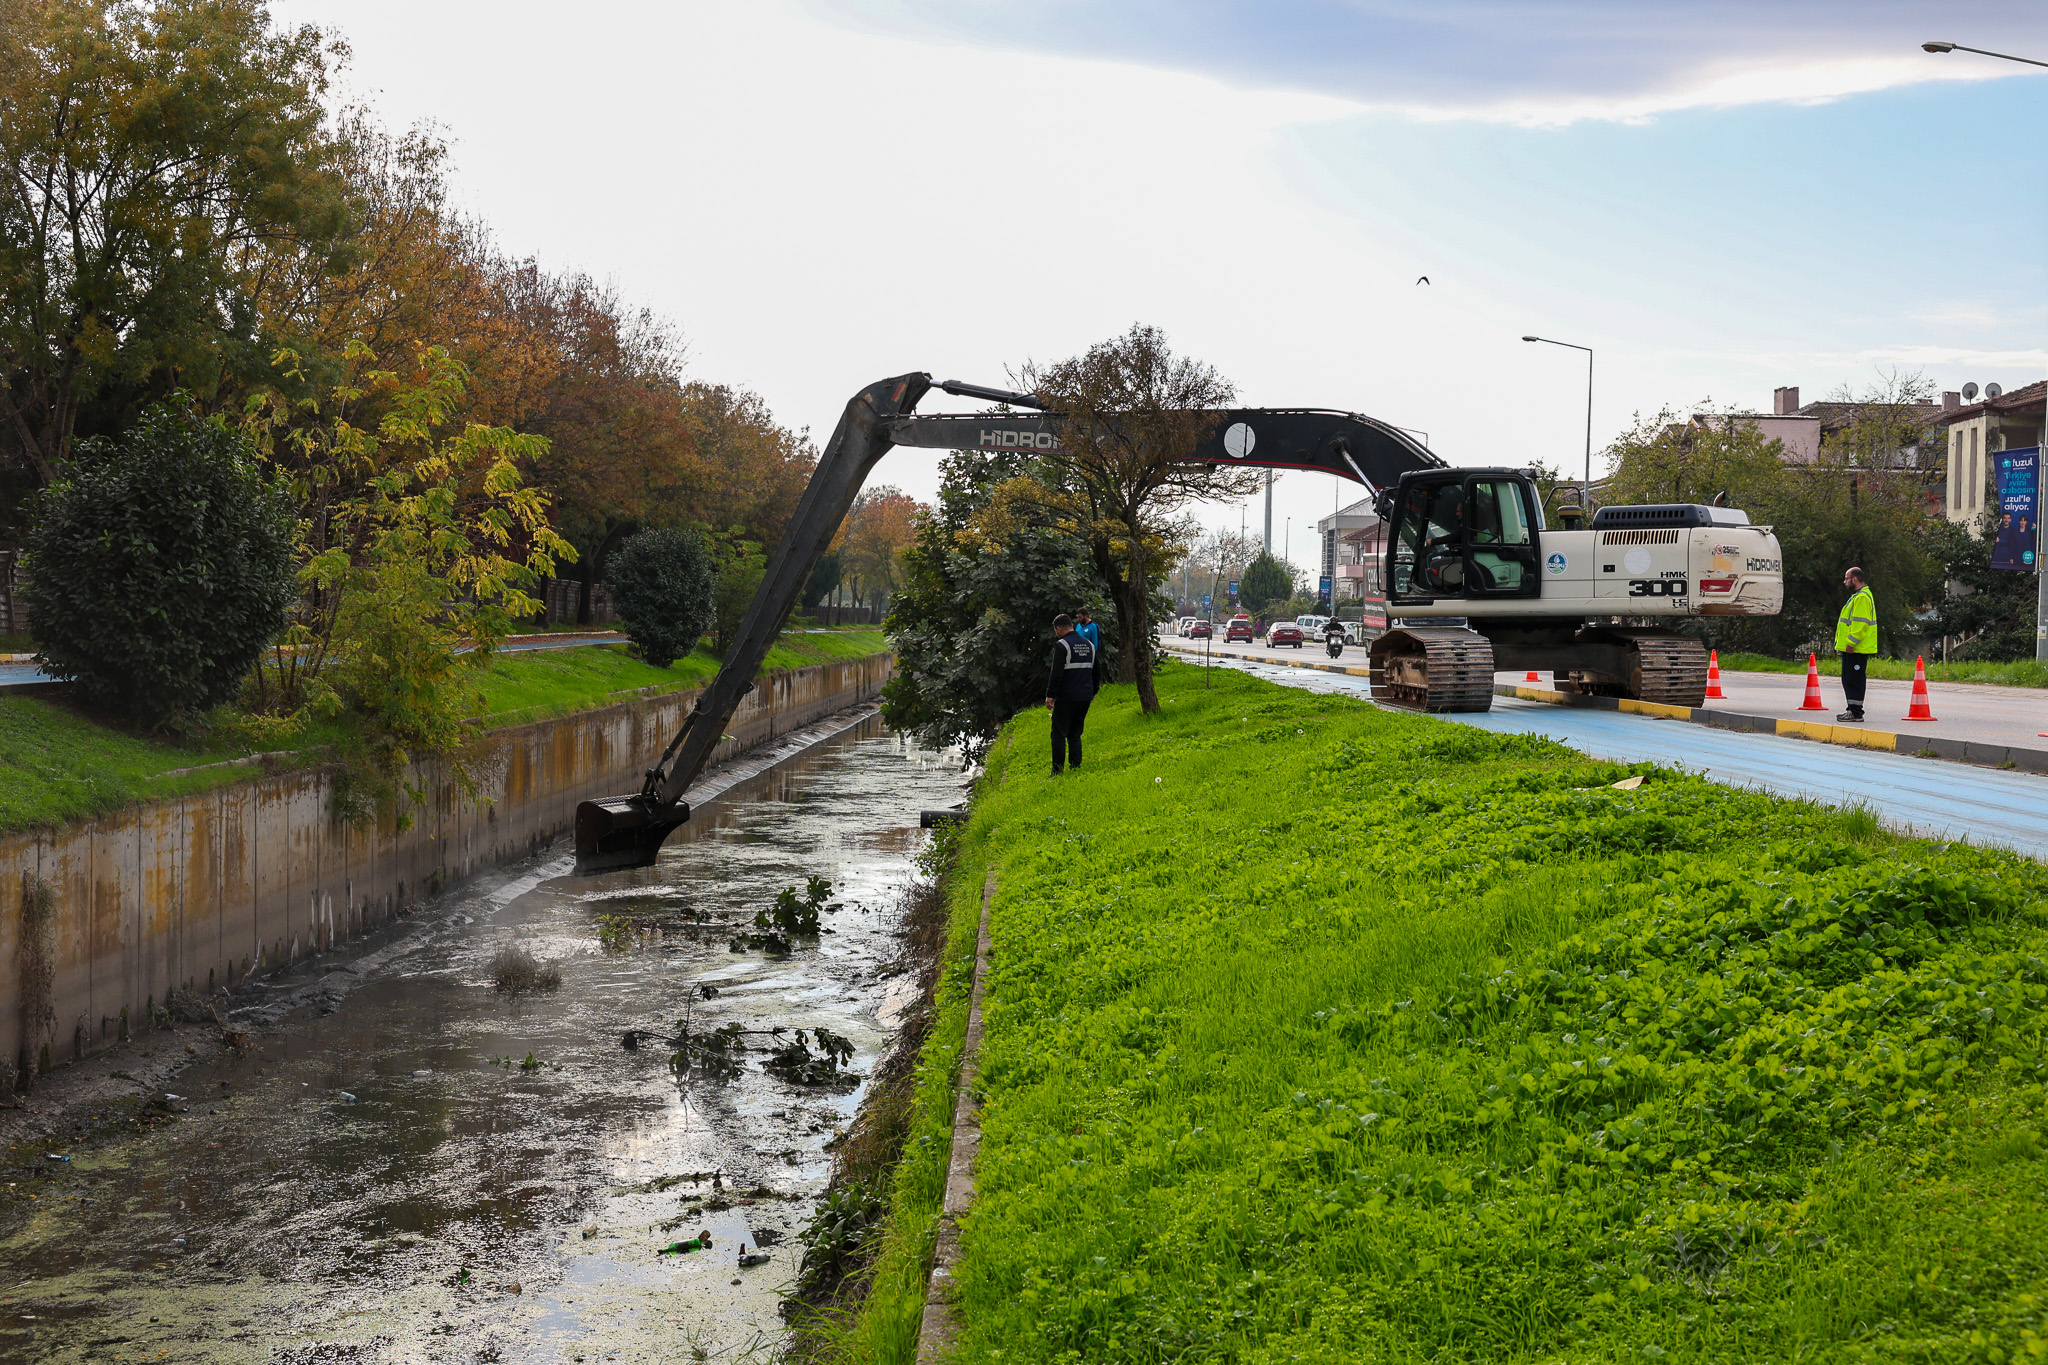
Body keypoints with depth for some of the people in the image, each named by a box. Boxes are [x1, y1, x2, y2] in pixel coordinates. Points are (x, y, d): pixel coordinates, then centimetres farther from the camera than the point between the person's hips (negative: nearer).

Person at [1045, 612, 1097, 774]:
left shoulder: (1062, 645, -11)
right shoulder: (1089, 644, 13)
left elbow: (1056, 674, -17)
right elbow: (1095, 671, 21)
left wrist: (1050, 695, -13)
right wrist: (1093, 692, 30)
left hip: (1066, 699, -7)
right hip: (1085, 697, 7)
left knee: (1059, 736, -3)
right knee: (1075, 735, 15)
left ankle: (1058, 771, -6)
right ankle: (1076, 767, 10)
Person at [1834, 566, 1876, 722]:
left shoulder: (1862, 598, -14)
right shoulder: (1856, 596, 20)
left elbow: (1860, 623, -22)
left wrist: (1851, 643, -23)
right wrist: (1847, 644, 23)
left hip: (1856, 650, -11)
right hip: (1852, 649, 11)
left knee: (1854, 680, -8)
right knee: (1848, 680, 14)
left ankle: (1856, 712, -7)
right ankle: (1853, 710, 19)